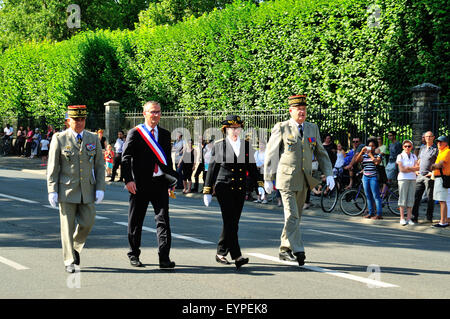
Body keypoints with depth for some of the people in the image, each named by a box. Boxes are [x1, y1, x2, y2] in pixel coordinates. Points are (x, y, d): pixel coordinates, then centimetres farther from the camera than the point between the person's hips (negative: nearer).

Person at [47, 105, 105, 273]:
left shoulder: (93, 139, 7)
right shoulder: (59, 139, -2)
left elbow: (99, 166, 8)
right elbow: (52, 167, -2)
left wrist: (100, 188, -1)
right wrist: (52, 191, -8)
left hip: (87, 190, 3)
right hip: (66, 190, -3)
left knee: (87, 222, 1)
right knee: (67, 226, 0)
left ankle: (75, 247, 31)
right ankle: (69, 261, 11)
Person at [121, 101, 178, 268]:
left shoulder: (165, 134, 13)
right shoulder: (135, 133, -1)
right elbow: (126, 158, -5)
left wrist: (171, 181, 16)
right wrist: (128, 180, -15)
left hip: (160, 183, 3)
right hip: (140, 184, -3)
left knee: (163, 220, -5)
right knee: (135, 221, 8)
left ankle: (164, 258, -5)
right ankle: (134, 255, 22)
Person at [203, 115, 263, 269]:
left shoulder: (247, 145, 11)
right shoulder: (219, 145, 2)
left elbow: (252, 168, 14)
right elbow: (212, 169, 4)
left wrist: (259, 185, 2)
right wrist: (207, 191, 2)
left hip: (240, 190, 4)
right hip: (224, 188, -4)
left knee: (233, 223, 6)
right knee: (229, 221, -13)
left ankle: (221, 253, 21)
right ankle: (237, 256, -15)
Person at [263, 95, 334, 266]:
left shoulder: (312, 128, 11)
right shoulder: (281, 128, -3)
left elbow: (321, 153, 14)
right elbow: (271, 154, 0)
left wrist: (329, 174, 2)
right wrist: (268, 179, -2)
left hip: (304, 180, 5)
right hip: (287, 179, -5)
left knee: (295, 216, 11)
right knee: (292, 216, -11)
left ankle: (285, 250, 22)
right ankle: (298, 251, -12)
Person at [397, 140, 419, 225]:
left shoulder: (414, 156, 13)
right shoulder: (400, 156, 1)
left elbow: (417, 168, 1)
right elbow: (401, 169, -9)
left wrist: (408, 168, -12)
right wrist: (412, 169, -4)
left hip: (412, 179, 4)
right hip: (403, 178, -4)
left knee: (411, 199, 2)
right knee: (403, 198, -6)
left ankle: (409, 218, 5)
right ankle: (402, 218, -2)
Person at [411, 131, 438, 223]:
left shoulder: (435, 149, -3)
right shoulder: (422, 148, 16)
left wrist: (433, 172, -16)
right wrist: (416, 170, 14)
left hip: (429, 177, -5)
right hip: (420, 176, 6)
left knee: (430, 198, 1)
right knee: (416, 197, 1)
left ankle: (429, 218, 9)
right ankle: (414, 217, 4)